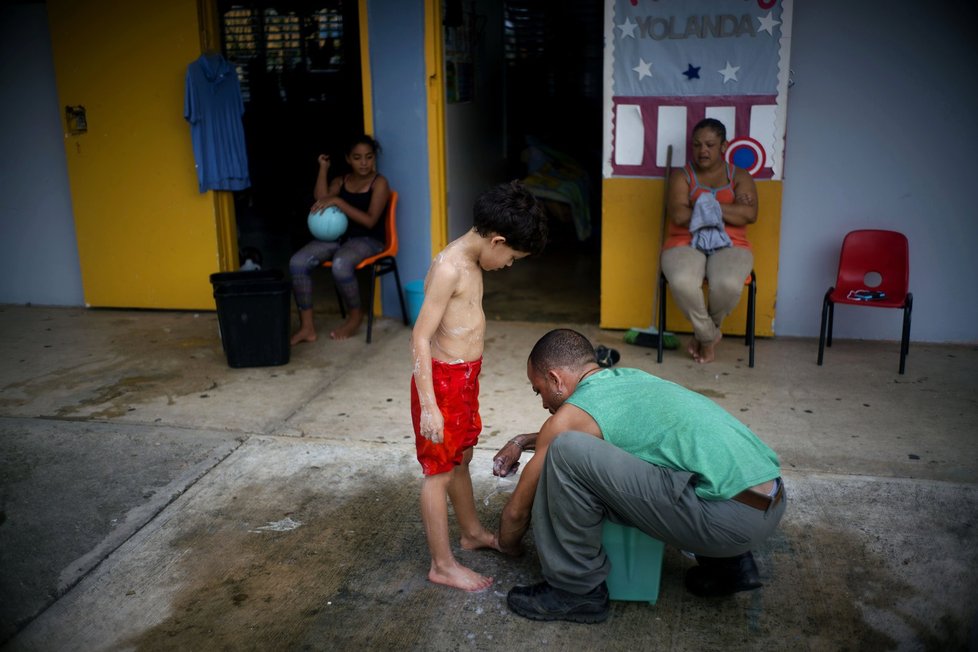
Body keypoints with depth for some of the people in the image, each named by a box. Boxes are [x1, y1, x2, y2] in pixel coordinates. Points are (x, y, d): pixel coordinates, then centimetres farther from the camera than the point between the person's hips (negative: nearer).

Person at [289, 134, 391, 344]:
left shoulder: (379, 183, -2)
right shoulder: (340, 182, 14)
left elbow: (370, 221, -14)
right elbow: (320, 199, -5)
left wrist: (338, 202, -20)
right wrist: (323, 169, -5)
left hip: (367, 239, -5)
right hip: (337, 235, 5)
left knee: (341, 264, -38)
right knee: (297, 262, -20)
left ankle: (355, 316, -10)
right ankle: (307, 327, -17)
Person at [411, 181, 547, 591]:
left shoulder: (471, 262, 6)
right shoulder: (449, 268, -23)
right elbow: (420, 338, -24)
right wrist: (428, 406, -24)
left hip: (465, 377, 9)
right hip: (443, 380, -9)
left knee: (461, 459, 24)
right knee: (439, 472, 3)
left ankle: (472, 533, 42)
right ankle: (442, 566, 14)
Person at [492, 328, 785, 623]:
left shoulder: (571, 414, -3)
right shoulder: (629, 377, 19)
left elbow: (518, 509, 10)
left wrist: (507, 547, 29)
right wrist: (524, 440, 37)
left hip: (729, 518, -9)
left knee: (566, 452, -13)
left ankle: (576, 589, 2)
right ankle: (729, 564, 27)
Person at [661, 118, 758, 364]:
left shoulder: (740, 176, 15)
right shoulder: (681, 175, 10)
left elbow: (750, 214, -4)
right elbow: (679, 215, -9)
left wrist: (709, 206, -9)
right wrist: (731, 208, -5)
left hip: (729, 246, 1)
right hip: (685, 244, -1)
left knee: (728, 284, -35)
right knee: (682, 282, -37)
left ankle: (704, 333, -1)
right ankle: (709, 335, -8)